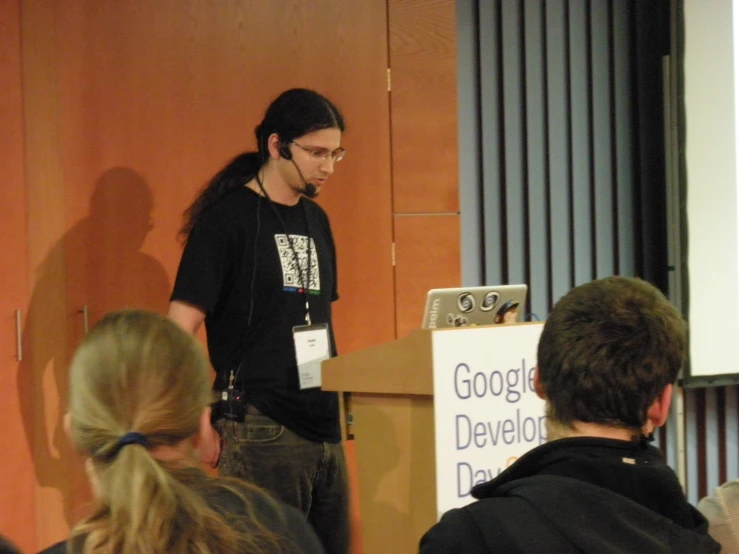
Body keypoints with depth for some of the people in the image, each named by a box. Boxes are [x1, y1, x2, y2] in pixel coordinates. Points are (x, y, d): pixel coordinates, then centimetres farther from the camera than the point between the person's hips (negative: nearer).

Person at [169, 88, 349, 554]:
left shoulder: (315, 219, 14)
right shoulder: (227, 219, -8)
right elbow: (179, 331, -10)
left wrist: (339, 400, 17)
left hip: (325, 427, 7)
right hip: (262, 431, -7)